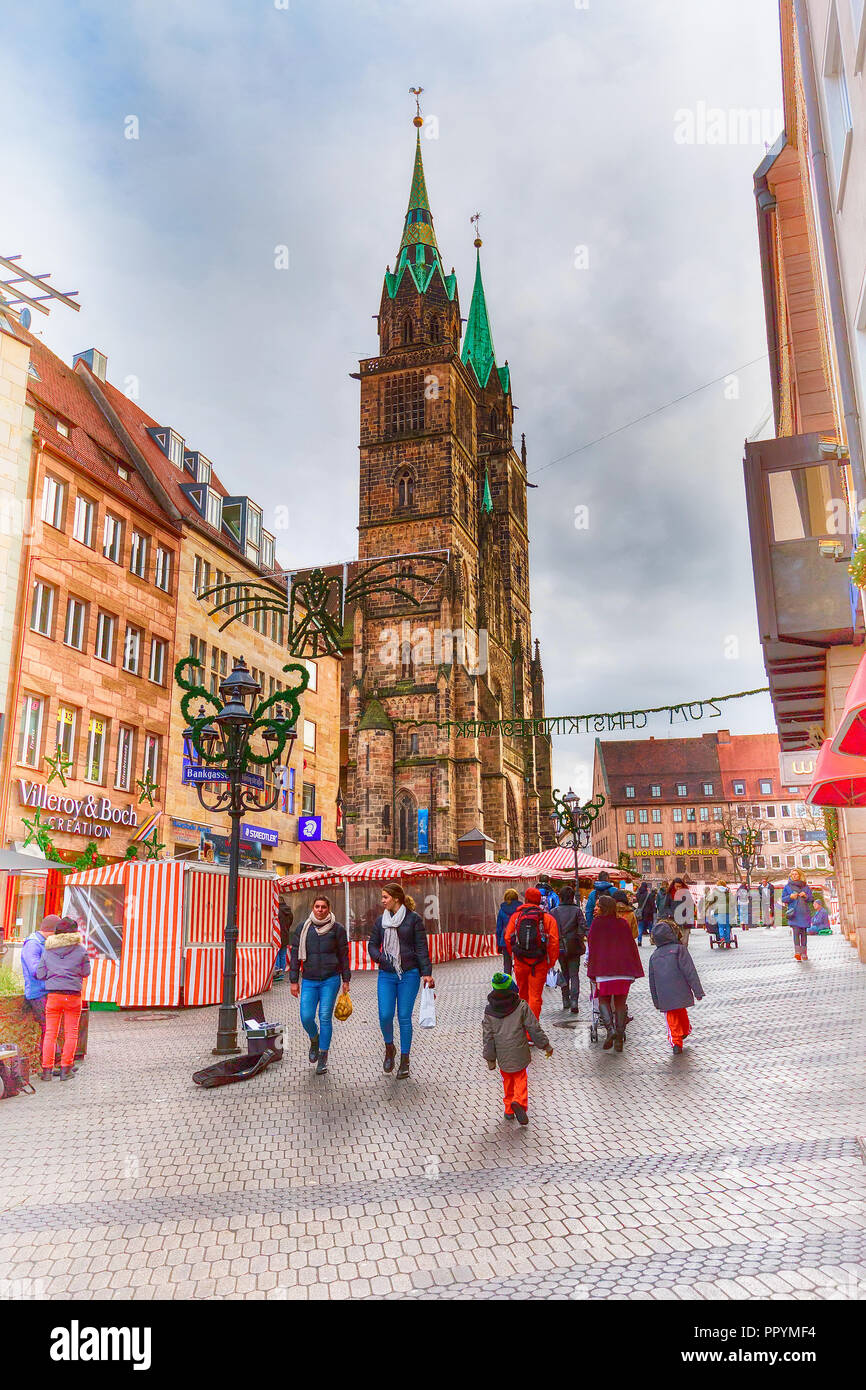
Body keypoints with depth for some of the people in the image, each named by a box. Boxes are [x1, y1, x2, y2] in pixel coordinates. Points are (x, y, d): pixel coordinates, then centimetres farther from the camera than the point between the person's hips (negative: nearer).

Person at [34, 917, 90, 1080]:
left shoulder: (47, 951, 4)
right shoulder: (80, 950, -2)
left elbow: (40, 974, 4)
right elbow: (86, 972, 2)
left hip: (52, 995, 2)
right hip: (73, 996, -2)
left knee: (50, 1033, 9)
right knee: (71, 1033, 7)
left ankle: (46, 1069, 8)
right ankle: (66, 1069, 7)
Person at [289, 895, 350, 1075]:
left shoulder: (337, 928, 1)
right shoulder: (302, 928, 4)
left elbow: (343, 955, 6)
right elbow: (295, 955, 7)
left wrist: (346, 980, 5)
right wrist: (294, 981, 4)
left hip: (330, 980, -2)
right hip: (308, 980, 2)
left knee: (325, 1017, -2)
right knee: (306, 1017, -5)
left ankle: (323, 1057, 13)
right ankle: (314, 1040, 29)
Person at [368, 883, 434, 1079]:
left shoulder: (413, 919, -3)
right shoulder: (380, 920, 8)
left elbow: (421, 947, -2)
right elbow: (373, 944, 15)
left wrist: (426, 972, -8)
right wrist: (379, 958, -6)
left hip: (409, 974, -3)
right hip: (386, 975, 3)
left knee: (404, 1017, 0)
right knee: (385, 1015, -5)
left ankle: (404, 1061, 14)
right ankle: (389, 1048, 24)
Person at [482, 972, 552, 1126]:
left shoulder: (489, 1011, -4)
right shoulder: (521, 1006, -10)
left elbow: (487, 1037, -2)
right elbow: (534, 1028, -5)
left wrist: (490, 1058, 6)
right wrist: (546, 1045, 6)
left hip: (502, 1054, 2)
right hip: (519, 1052, -2)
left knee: (507, 1079, 19)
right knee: (520, 1078, 10)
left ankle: (509, 1110, 21)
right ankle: (519, 1102, -13)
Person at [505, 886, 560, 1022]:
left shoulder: (516, 916, 2)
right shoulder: (548, 918, -2)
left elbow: (507, 938, -1)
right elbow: (554, 942, -8)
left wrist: (514, 955, 12)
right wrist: (551, 963, -1)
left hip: (520, 961, 2)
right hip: (539, 964, -2)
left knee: (523, 994, 20)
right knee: (535, 996, 2)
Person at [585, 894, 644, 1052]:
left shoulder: (597, 923, 0)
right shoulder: (623, 923, 10)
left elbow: (591, 945, -1)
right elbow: (632, 945, 10)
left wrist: (592, 973, 4)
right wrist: (635, 971, 14)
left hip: (604, 968, -3)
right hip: (624, 969, 3)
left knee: (603, 1000, 11)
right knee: (620, 1002, 12)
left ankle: (610, 1028, -13)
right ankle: (620, 1037, 6)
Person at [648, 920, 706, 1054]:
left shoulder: (654, 956, 8)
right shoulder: (679, 949, -5)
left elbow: (652, 981, 12)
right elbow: (690, 972, -8)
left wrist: (656, 1002, 19)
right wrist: (698, 991, -4)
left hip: (664, 997, 2)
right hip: (680, 992, -2)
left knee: (672, 1018, 8)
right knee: (682, 1012, 20)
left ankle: (675, 1042, -2)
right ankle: (685, 1031, 40)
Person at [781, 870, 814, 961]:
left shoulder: (805, 886, 12)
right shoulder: (787, 887, 10)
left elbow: (811, 899, 12)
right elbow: (783, 899, 9)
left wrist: (805, 896, -9)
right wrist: (790, 897, -10)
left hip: (804, 912, 2)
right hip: (794, 912, -2)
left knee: (803, 932, 2)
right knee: (796, 931, -14)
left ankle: (804, 953, 10)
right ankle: (797, 952, -19)